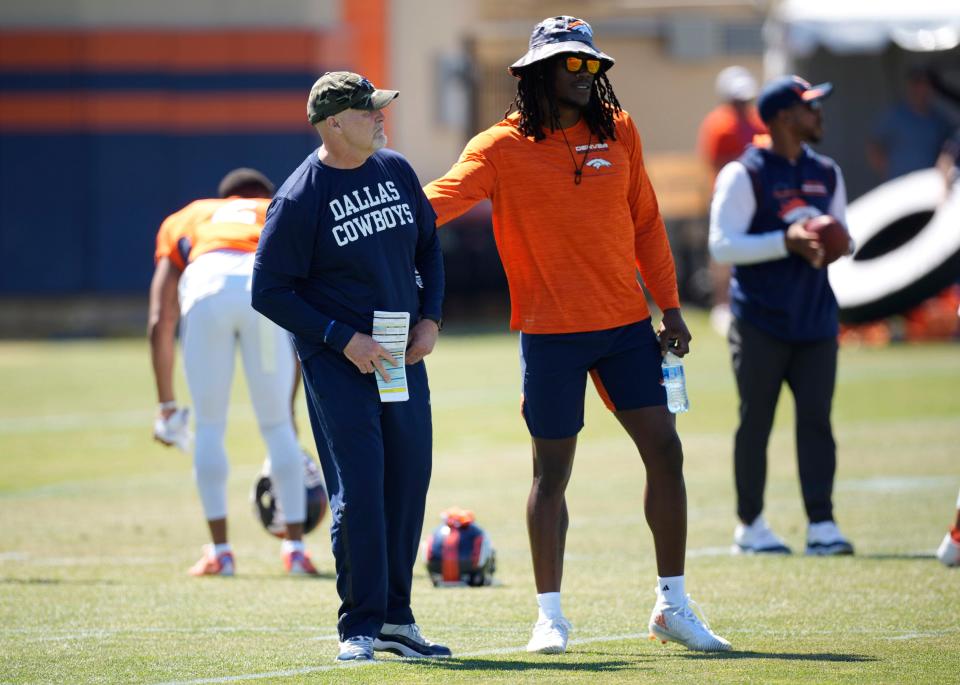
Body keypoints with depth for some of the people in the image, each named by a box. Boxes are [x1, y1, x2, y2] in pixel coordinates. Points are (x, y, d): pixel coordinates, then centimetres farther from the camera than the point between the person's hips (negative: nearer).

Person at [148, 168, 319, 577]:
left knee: (209, 427, 14)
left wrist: (166, 405, 32)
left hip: (206, 283, 0)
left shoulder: (185, 220, 38)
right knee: (277, 425, 14)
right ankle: (296, 548, 11)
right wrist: (291, 404, 37)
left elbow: (160, 322, 28)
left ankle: (220, 551, 13)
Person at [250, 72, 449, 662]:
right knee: (359, 490, -10)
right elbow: (269, 292, -12)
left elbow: (428, 247, 19)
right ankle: (360, 628, -1)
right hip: (337, 365, -6)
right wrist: (344, 339, -16)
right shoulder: (299, 200, -13)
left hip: (404, 356, 6)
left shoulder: (397, 171, 6)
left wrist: (430, 319, 5)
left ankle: (396, 618, 18)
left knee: (409, 485, 7)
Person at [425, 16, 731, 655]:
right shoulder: (503, 147, -6)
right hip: (552, 333, -4)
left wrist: (670, 307, 11)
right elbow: (442, 198, -18)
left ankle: (673, 606, 10)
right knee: (553, 470, 1)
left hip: (627, 324, 4)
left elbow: (646, 221, 14)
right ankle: (550, 616, 12)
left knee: (665, 450, -1)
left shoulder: (618, 132, 7)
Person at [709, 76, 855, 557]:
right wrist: (786, 241, -23)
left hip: (815, 318, 5)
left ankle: (821, 525, -2)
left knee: (816, 418, -1)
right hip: (760, 322, -5)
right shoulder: (744, 175, -7)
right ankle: (750, 525, 11)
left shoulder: (827, 174, 13)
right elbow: (722, 245, -14)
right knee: (755, 421, 2)